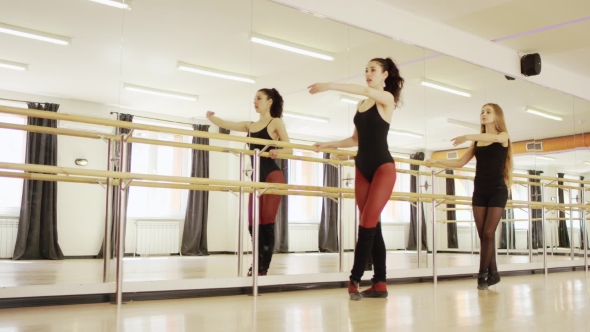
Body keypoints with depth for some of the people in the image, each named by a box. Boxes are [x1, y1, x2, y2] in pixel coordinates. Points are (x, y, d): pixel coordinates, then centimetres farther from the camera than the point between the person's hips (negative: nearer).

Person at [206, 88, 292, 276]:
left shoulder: (276, 122, 1)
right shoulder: (250, 126, 17)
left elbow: (289, 150, -5)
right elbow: (225, 124, 12)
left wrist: (277, 151, -26)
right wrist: (211, 117, -7)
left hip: (273, 176, -6)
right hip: (257, 178, 6)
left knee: (267, 222, -7)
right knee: (254, 223, 4)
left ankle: (263, 268, -4)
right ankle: (258, 264, 15)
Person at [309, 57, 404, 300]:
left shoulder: (387, 99, -3)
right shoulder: (360, 106, 16)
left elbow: (366, 90, -23)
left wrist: (331, 86, -30)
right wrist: (327, 145, 14)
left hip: (383, 167, -7)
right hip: (362, 168, 7)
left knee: (368, 223, -15)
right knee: (372, 226, 3)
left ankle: (354, 280, -12)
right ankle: (379, 284, 5)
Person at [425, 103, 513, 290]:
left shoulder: (503, 136, -1)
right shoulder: (477, 142, 13)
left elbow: (494, 138, -26)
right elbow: (460, 163, 10)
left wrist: (469, 137, -44)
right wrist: (437, 162, -5)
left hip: (497, 190, -5)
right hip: (479, 191, 5)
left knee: (488, 233, -11)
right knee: (483, 235, 2)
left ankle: (482, 275, -7)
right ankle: (492, 273, 11)